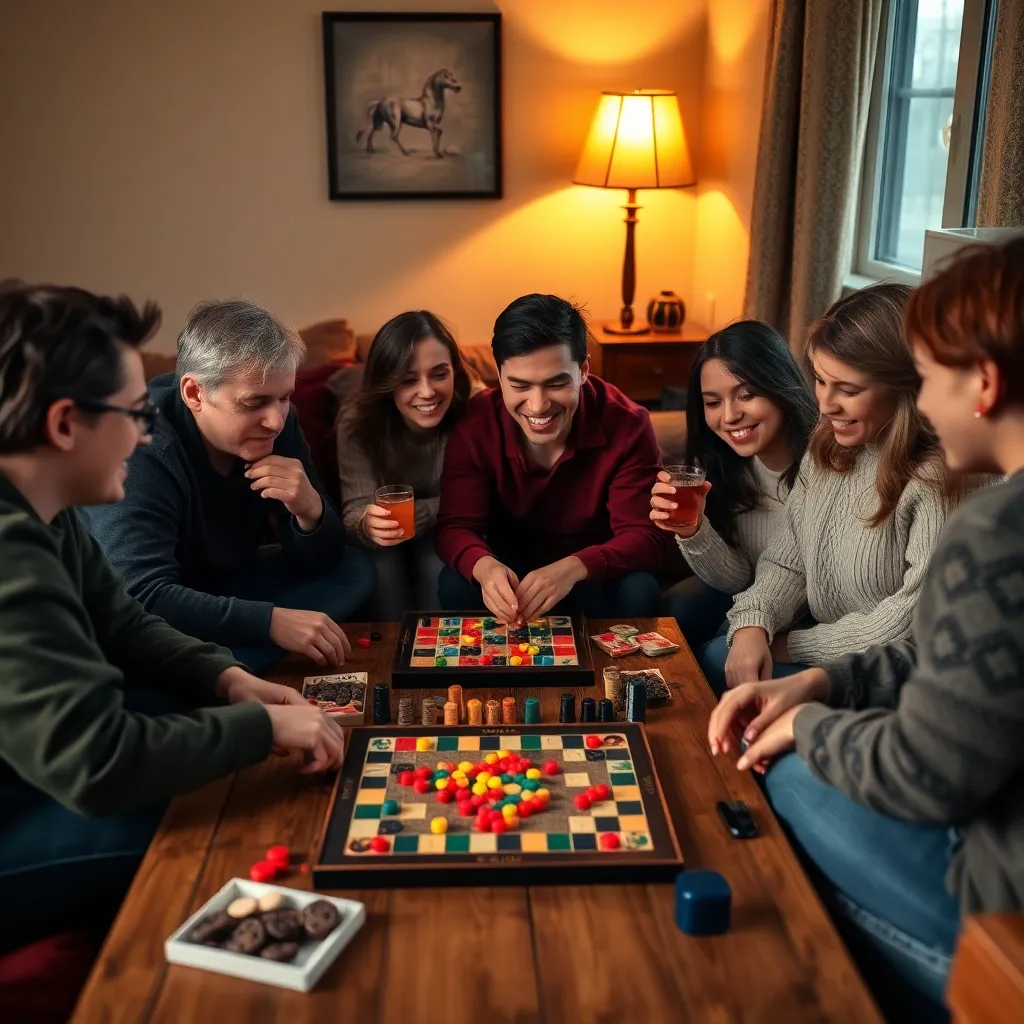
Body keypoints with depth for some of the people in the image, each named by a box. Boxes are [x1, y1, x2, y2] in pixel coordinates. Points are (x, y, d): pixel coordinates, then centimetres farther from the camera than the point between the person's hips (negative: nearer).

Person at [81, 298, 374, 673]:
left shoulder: (274, 423, -10)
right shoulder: (139, 449, -29)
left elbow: (318, 561, -6)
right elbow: (140, 598, -39)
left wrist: (310, 510, -28)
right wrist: (271, 621, -42)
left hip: (224, 588, 7)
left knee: (353, 569, -5)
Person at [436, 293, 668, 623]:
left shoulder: (627, 426, -23)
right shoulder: (475, 425, -20)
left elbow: (644, 537, -25)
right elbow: (456, 527, -21)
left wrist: (574, 569, -47)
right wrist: (484, 566, -47)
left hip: (594, 573, 0)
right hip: (509, 570, 0)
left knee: (638, 592, -30)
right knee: (456, 586, -29)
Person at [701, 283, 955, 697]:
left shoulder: (939, 477, -24)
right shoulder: (829, 447, 1)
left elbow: (913, 625, -23)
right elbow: (788, 560, 5)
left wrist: (790, 645, -15)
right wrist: (754, 623, -15)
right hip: (821, 642, 7)